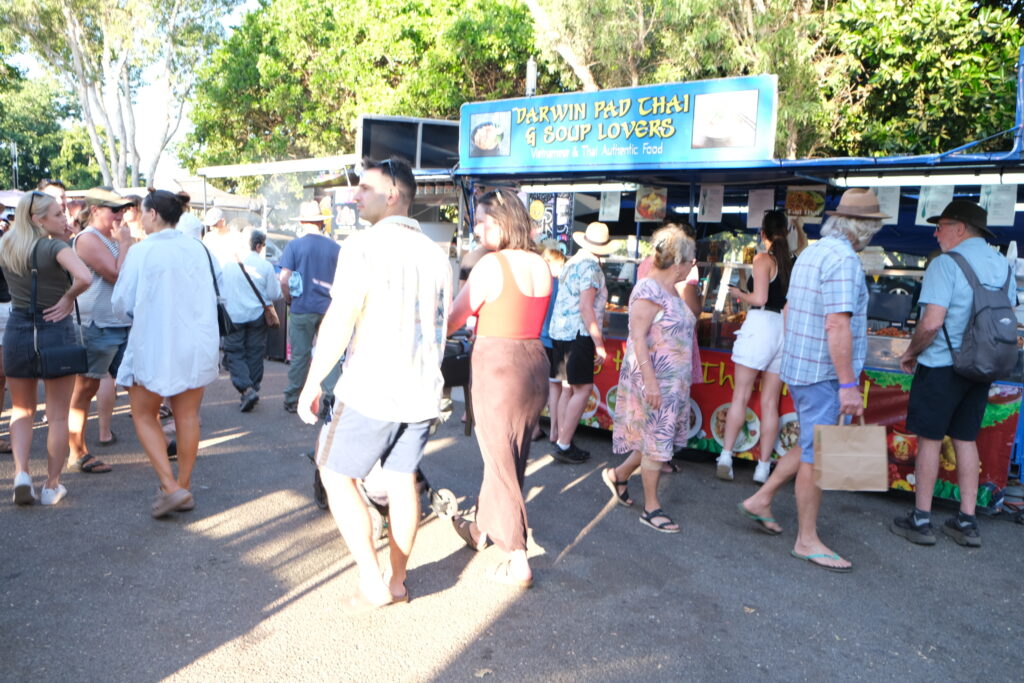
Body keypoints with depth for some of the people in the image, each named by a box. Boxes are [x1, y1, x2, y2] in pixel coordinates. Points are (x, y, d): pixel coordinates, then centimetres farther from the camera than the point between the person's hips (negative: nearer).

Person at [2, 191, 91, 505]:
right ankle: (51, 486, 17)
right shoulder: (54, 247, -14)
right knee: (57, 416, 8)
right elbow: (83, 278, -32)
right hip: (56, 331, -5)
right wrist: (68, 298, -13)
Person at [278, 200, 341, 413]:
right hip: (328, 308, 1)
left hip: (301, 309, -1)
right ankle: (331, 398, 2)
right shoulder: (335, 247, 2)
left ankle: (292, 400, 17)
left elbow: (284, 279, -9)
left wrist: (289, 299, 7)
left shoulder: (294, 245, -4)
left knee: (300, 355, 6)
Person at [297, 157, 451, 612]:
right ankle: (397, 581, 25)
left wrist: (312, 382, -9)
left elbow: (340, 320, -17)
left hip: (372, 390, -6)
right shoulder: (435, 254, 10)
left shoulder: (366, 244, -12)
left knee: (336, 474, 9)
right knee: (402, 480, 16)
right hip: (422, 391, 7)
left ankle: (372, 583, 8)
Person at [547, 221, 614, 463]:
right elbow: (585, 306, -19)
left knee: (568, 388, 11)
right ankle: (563, 445, -7)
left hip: (559, 331, 9)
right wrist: (599, 342, -17)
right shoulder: (590, 266, -12)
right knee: (583, 389, -6)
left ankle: (563, 443, 14)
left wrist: (599, 316, 35)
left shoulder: (571, 263, 15)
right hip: (577, 333, -9)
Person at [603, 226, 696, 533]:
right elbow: (638, 337, -21)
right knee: (655, 441, 0)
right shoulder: (649, 290, -16)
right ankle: (651, 508, 12)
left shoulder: (671, 291, 13)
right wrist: (651, 381, -24)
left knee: (661, 439, 14)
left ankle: (619, 475, 33)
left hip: (674, 381, 9)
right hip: (653, 380, -9)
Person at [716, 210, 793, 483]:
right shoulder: (794, 262, 9)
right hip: (786, 330, 5)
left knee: (740, 396, 1)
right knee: (770, 402, 7)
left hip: (760, 325, -5)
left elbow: (760, 298, -14)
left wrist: (739, 294, 4)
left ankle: (726, 456, -3)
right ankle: (763, 466, 10)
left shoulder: (764, 259, -6)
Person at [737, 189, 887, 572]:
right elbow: (837, 325, -25)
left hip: (799, 366, 10)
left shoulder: (810, 253, 13)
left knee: (811, 446, 21)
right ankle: (807, 541, 11)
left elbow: (789, 309, 20)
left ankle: (760, 500, 27)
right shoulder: (842, 259, -18)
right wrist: (848, 385, -24)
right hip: (824, 373, -10)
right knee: (816, 454, 0)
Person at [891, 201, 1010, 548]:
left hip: (942, 364, -7)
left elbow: (932, 322, -22)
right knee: (966, 440, 15)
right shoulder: (1002, 264, 9)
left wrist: (911, 353, -6)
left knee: (929, 439, 2)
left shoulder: (945, 263, -15)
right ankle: (967, 522, 20)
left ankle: (920, 521, 10)